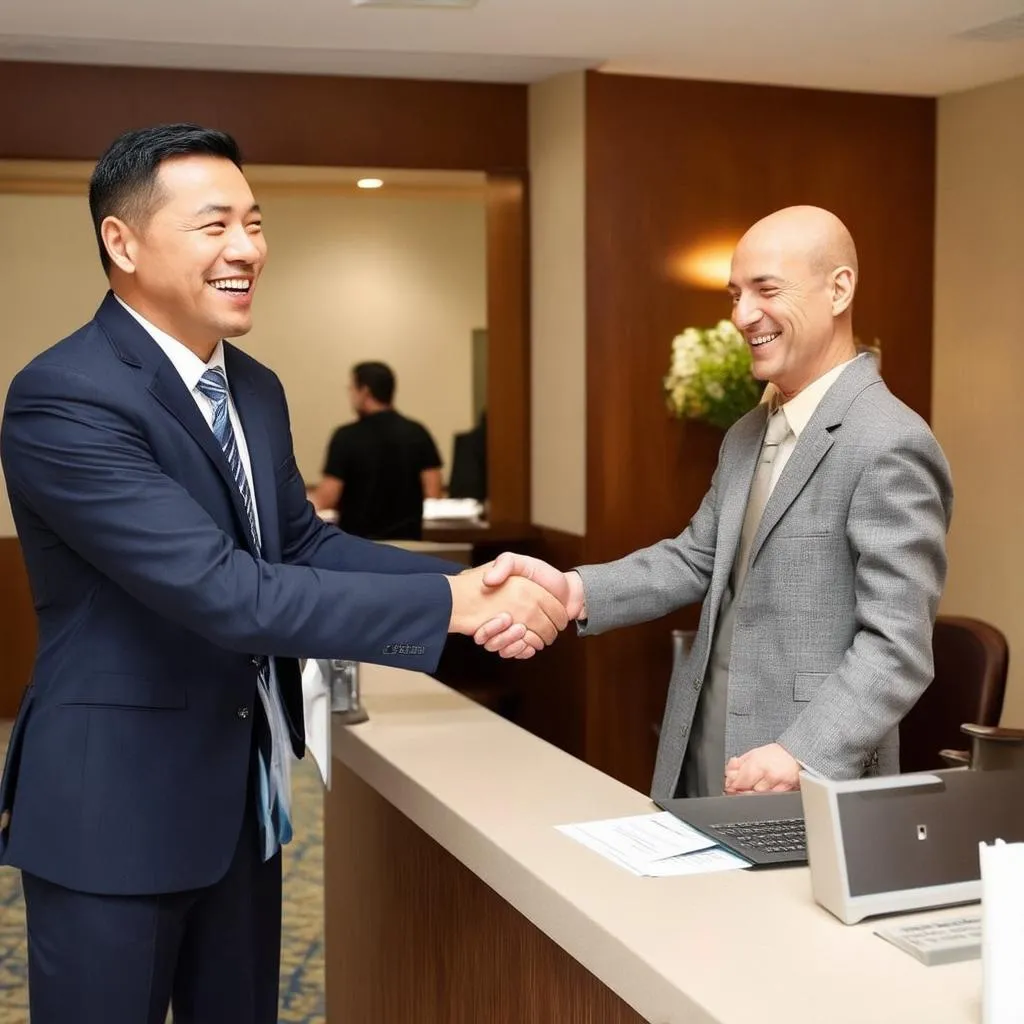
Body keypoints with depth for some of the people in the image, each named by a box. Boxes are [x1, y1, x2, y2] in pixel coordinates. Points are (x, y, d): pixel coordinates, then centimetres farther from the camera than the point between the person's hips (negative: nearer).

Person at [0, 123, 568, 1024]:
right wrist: (448, 606, -29)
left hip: (244, 792, 8)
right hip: (116, 800, -8)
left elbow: (302, 544, 9)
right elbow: (223, 590, -30)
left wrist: (470, 581, -8)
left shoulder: (255, 388, 6)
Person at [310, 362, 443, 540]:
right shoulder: (418, 433, 0)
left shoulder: (347, 436, -10)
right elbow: (432, 493, -4)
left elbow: (328, 497, -12)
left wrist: (311, 503, 9)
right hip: (407, 538, 3)